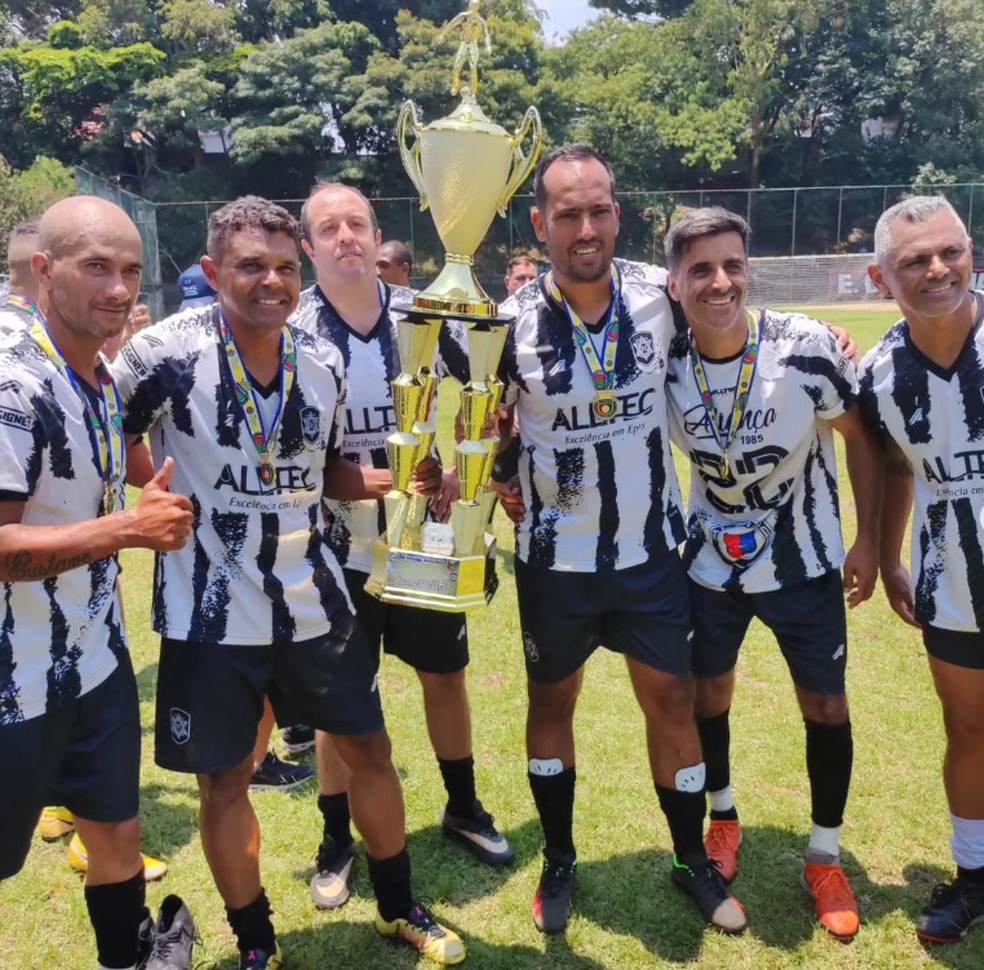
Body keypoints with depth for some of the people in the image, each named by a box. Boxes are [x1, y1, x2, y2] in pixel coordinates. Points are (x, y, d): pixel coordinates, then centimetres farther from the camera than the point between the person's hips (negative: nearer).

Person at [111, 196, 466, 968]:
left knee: (368, 747, 14)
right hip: (211, 611, -3)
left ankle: (399, 907, 37)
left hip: (312, 600, 4)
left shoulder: (323, 362, -1)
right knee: (225, 779, 10)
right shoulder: (166, 354, -14)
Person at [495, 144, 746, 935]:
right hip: (557, 558, -1)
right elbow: (489, 424, 3)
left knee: (673, 700, 10)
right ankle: (560, 861, 34)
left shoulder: (661, 298, -8)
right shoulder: (511, 324, -13)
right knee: (552, 702, 13)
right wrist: (501, 484, -9)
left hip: (652, 547, 2)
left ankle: (693, 860, 32)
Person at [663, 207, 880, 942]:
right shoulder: (663, 362, -15)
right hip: (709, 562, 2)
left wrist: (868, 540, -6)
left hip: (804, 560, -1)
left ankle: (825, 856, 29)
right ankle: (724, 819, 41)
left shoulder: (808, 346, -20)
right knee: (706, 697, 13)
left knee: (826, 706, 7)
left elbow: (860, 439, -7)